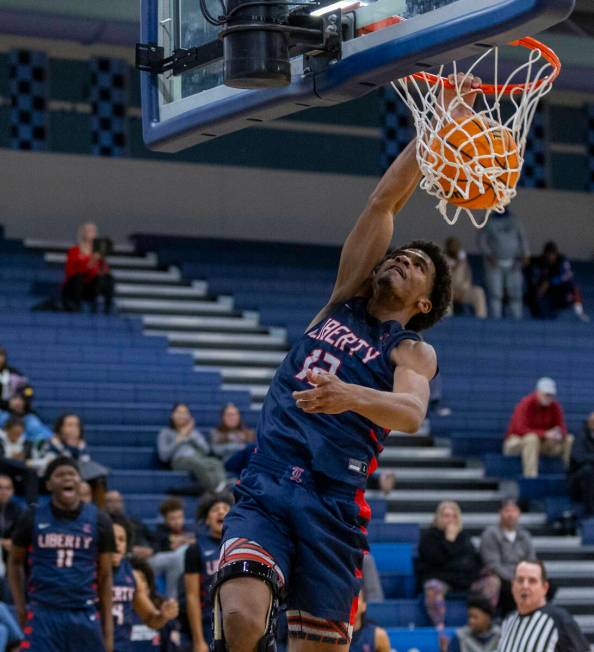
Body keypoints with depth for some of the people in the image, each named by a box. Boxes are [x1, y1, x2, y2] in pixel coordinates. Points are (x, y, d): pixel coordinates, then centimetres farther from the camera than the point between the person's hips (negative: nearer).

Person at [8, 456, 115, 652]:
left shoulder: (98, 520, 3)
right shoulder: (33, 518, 1)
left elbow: (105, 576, 7)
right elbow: (15, 562, 15)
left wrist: (108, 629, 4)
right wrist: (20, 607, 5)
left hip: (84, 615, 1)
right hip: (43, 614, -1)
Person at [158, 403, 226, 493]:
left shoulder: (195, 432, 32)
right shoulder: (166, 433, 21)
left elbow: (206, 450, 15)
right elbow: (164, 455, 5)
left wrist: (191, 436, 7)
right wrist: (179, 439, 6)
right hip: (180, 460, -4)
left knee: (216, 463, -37)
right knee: (200, 465, -43)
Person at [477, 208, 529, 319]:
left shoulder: (514, 221, 9)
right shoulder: (487, 222, 3)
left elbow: (523, 239, 4)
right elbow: (481, 242, -1)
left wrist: (525, 254, -12)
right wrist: (488, 255, -17)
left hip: (513, 264, 2)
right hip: (494, 264, -2)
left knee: (515, 293, -3)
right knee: (495, 294, -7)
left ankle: (517, 318, -2)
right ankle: (496, 318, -7)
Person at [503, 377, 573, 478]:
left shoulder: (555, 406, -3)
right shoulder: (526, 404, -19)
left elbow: (562, 427, -2)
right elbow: (521, 429, -28)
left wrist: (559, 433, -29)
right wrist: (545, 434, -37)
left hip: (541, 443, 6)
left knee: (569, 439, -11)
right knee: (532, 438, -40)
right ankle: (530, 475, -46)